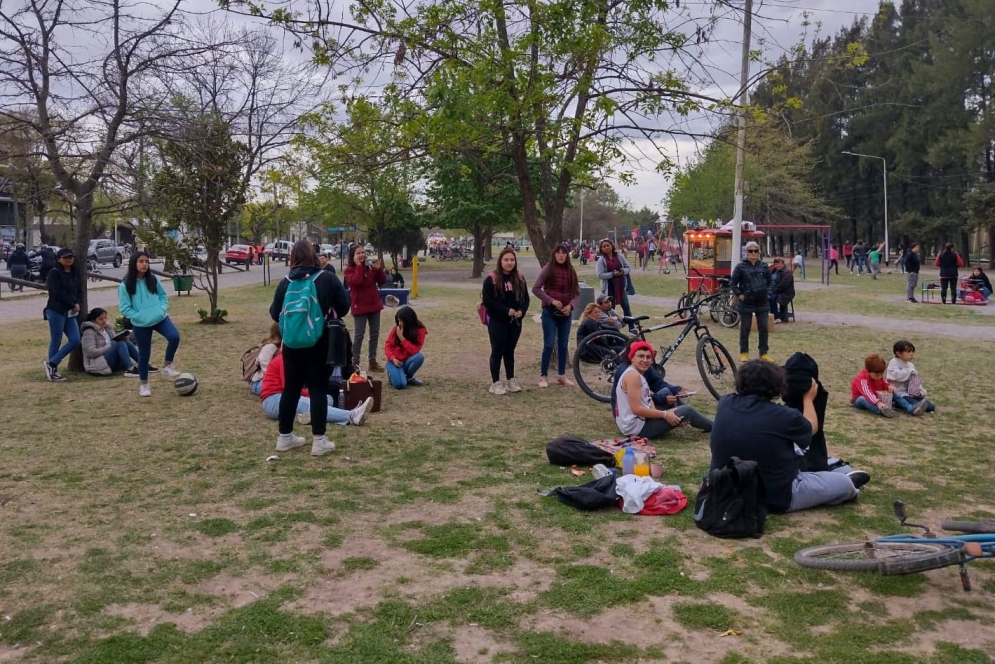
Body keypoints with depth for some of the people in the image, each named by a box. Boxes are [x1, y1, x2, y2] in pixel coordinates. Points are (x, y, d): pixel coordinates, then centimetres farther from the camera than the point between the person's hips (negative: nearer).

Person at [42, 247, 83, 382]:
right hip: (56, 311, -7)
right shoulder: (54, 273, -6)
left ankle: (52, 364, 10)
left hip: (71, 312, 7)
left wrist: (77, 304, -5)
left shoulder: (75, 273, 15)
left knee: (75, 340, 0)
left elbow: (80, 291, 13)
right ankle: (52, 369, 9)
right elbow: (58, 293, -15)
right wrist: (72, 304, -11)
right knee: (56, 341, -2)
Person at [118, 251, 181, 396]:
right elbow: (124, 308, -9)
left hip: (160, 318, 3)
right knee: (144, 354, 7)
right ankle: (143, 384, 26)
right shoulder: (125, 285, -11)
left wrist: (163, 308, -5)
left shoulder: (153, 279, 1)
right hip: (141, 324, -2)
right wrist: (140, 317, -17)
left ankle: (167, 366, -1)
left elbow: (162, 295, 12)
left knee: (174, 337, -23)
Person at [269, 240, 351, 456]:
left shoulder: (285, 283, -3)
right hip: (321, 345, -3)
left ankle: (285, 437, 22)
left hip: (292, 345, 3)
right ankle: (319, 441, 1)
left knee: (290, 389, 13)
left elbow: (275, 313, 3)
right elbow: (344, 306, -3)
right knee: (318, 390, 1)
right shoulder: (328, 278, -8)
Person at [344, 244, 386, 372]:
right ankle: (355, 363, 0)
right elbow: (356, 281, -25)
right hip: (360, 306, -6)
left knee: (375, 333, 10)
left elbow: (382, 281, 6)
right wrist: (359, 266, -19)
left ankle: (373, 361, 18)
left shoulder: (370, 267, 9)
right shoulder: (350, 270, -6)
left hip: (374, 304, 6)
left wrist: (379, 269, -8)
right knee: (359, 334, -5)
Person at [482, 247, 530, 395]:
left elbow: (526, 298, 10)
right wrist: (506, 310, -20)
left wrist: (521, 311, -11)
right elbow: (487, 300, -15)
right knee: (497, 351, -1)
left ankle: (511, 380, 21)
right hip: (497, 321, -5)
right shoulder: (491, 279, -9)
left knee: (509, 351, 13)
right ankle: (495, 383, 6)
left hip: (515, 321, 5)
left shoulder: (520, 279, 8)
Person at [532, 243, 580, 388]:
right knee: (549, 344, -4)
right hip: (550, 312, -4)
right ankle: (543, 376, 5)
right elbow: (535, 288, -9)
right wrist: (551, 301, -16)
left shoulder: (571, 271, 6)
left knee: (563, 345, 9)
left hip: (565, 313, 4)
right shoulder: (548, 269, -6)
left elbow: (577, 293, 9)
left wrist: (570, 305, -9)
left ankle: (561, 375, 20)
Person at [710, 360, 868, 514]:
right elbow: (811, 427, 1)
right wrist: (808, 398, 20)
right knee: (846, 483, 15)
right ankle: (849, 485, 45)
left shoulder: (725, 403, -11)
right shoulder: (783, 416, -24)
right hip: (776, 498, -5)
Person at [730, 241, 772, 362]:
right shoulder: (741, 267, -5)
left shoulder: (764, 266, 5)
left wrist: (768, 293, 8)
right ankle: (744, 352, 18)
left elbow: (770, 282, 17)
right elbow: (733, 282, -1)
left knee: (763, 328, 6)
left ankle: (764, 353, 16)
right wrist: (739, 294, -8)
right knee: (745, 329, 7)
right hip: (746, 303, -3)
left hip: (762, 303, 3)